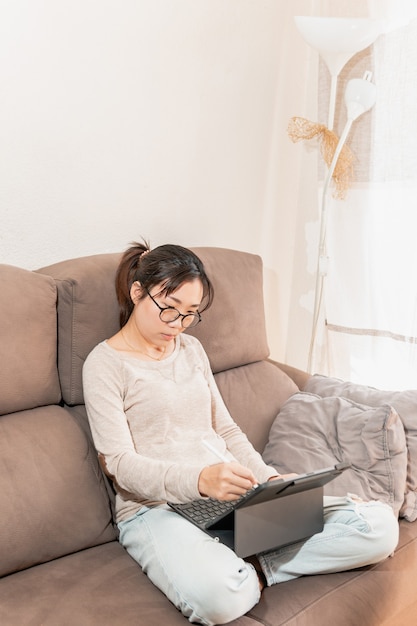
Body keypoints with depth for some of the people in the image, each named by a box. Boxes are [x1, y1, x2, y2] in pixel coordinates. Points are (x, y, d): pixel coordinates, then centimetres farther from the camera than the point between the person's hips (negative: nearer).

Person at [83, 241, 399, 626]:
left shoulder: (192, 349, 16)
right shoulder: (105, 363, -3)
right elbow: (121, 463, -11)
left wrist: (269, 478, -2)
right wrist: (199, 479, -29)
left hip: (230, 495, 6)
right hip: (155, 507, -5)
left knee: (380, 526, -11)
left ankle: (252, 569, -8)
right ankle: (246, 576, -7)